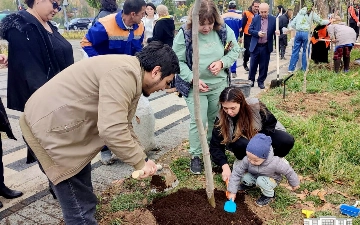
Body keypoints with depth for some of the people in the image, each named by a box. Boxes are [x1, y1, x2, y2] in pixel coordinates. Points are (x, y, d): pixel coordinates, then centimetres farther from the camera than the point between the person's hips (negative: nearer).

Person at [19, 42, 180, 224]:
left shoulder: (131, 73, 9)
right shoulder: (124, 73, -24)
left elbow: (122, 126, 16)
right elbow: (112, 130, -32)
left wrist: (142, 159, 13)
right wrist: (140, 161, -17)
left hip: (62, 124, 10)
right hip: (49, 130, -10)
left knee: (83, 201, 21)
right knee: (80, 208, 0)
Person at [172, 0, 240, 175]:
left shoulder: (224, 30, -8)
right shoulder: (185, 34, -16)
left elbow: (235, 50, 5)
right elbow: (177, 61, -11)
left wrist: (222, 62, -14)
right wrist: (192, 79, -20)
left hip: (219, 84, 4)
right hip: (195, 86, -3)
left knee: (216, 119, 17)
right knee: (198, 121, -4)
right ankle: (195, 156, 14)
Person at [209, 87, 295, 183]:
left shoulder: (255, 106, -27)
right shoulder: (221, 119, -25)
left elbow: (271, 123, -10)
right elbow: (215, 146, -21)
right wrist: (225, 166, -33)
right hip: (241, 141, -1)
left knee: (287, 141, -24)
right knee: (242, 144, -38)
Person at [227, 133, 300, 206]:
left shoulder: (274, 163, -37)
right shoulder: (247, 160, -30)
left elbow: (288, 171, -19)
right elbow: (236, 173, -21)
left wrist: (295, 183, -1)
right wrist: (232, 191, -22)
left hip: (271, 180, -3)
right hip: (254, 176, 3)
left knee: (261, 181, -34)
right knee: (244, 177, -24)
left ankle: (269, 195, -3)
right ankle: (250, 184, 13)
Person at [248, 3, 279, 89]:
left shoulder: (273, 19, 0)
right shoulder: (255, 18, 1)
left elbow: (276, 30, 4)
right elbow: (250, 30, 1)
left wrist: (277, 32, -20)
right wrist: (257, 33, -17)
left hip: (266, 47, 0)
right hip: (255, 46, 0)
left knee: (264, 66, 7)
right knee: (253, 65, 6)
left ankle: (261, 82, 20)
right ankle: (251, 80, 22)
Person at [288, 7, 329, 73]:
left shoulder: (299, 13, 16)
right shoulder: (312, 14, 5)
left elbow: (292, 24, 11)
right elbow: (320, 22, 10)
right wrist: (329, 21, 23)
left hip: (298, 33, 3)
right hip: (306, 33, -3)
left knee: (295, 51, 5)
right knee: (305, 51, 5)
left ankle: (291, 69, 4)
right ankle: (304, 69, 9)